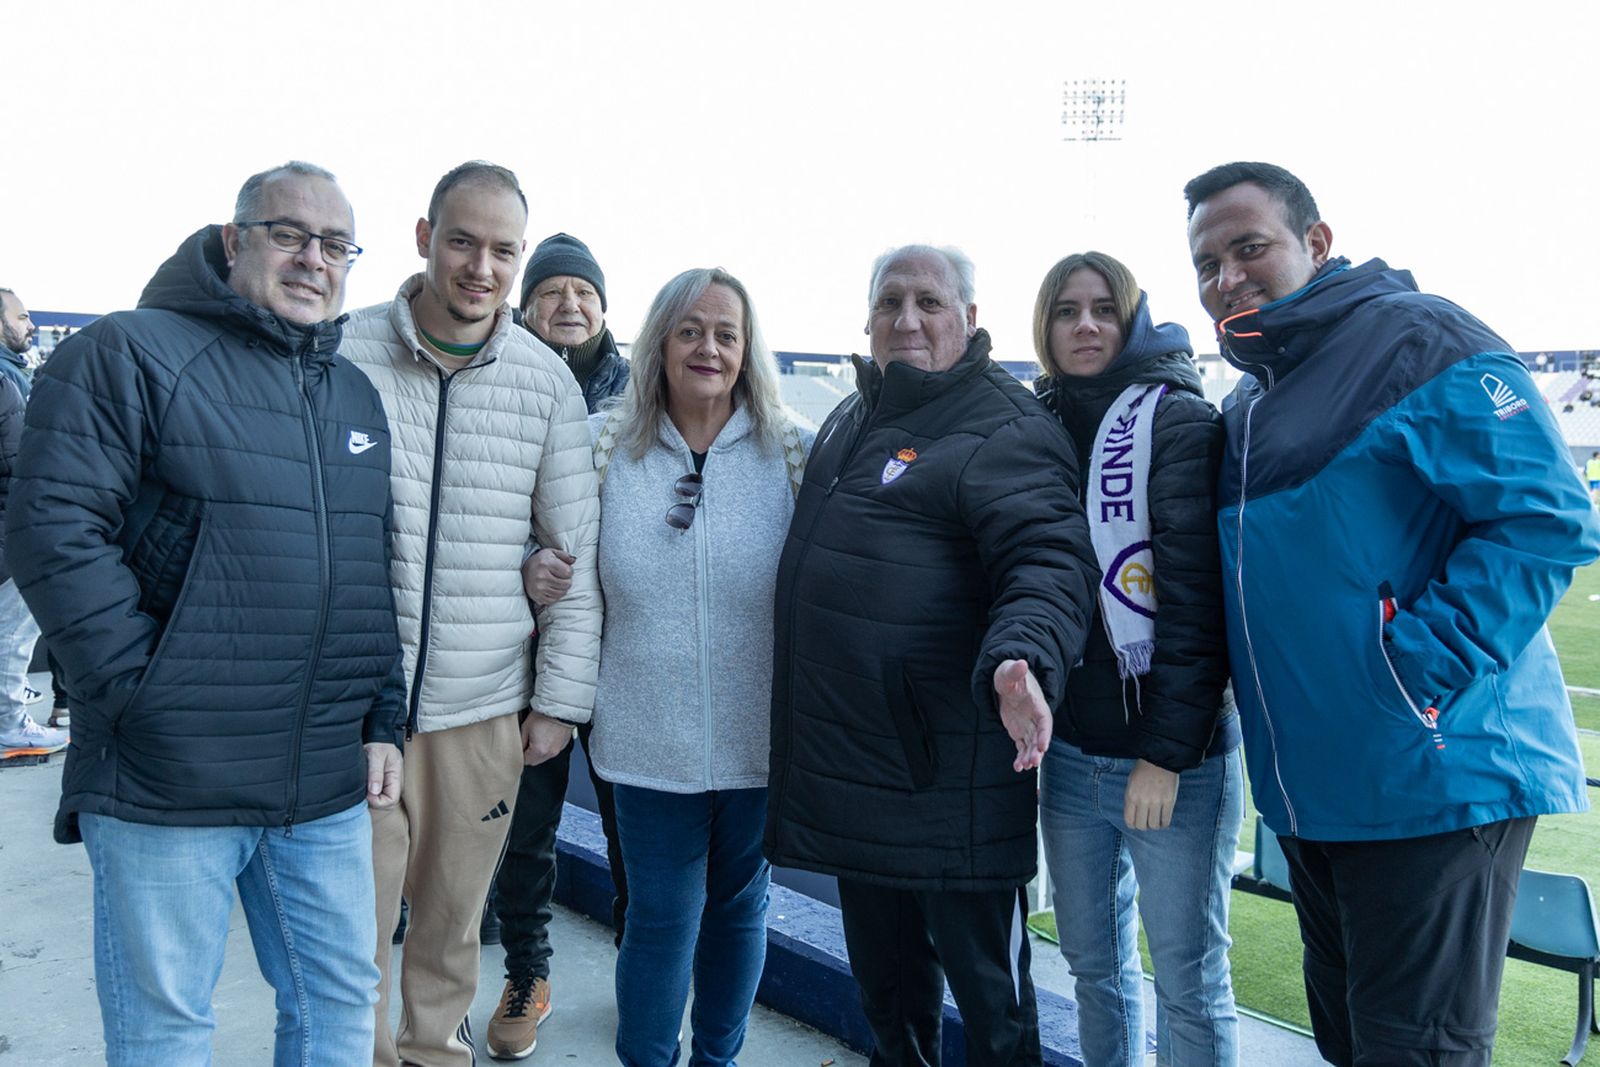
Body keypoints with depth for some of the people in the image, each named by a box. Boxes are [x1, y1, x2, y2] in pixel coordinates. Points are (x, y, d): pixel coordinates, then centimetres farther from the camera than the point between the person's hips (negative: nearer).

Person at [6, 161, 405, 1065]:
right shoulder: (131, 353, -4)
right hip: (168, 784, -5)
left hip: (329, 789, 5)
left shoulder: (358, 395, 14)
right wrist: (149, 694, -17)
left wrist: (384, 722, 10)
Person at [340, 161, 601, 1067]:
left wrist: (562, 699, 3)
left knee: (454, 917, 15)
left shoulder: (547, 381, 2)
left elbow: (576, 552, 5)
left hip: (483, 705, 2)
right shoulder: (345, 352, -3)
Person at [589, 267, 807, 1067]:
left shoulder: (789, 453, -2)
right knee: (660, 919, 6)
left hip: (760, 736, 1)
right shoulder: (607, 446, 0)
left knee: (739, 908, 17)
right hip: (651, 737, -1)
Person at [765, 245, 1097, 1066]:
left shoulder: (1004, 428, -12)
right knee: (886, 986, 24)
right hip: (850, 773, 8)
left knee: (985, 988, 7)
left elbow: (1045, 563, -24)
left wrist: (1022, 659, -44)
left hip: (953, 776, -8)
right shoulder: (850, 421, 15)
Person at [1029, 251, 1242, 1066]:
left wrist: (1168, 751, -17)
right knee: (1094, 966, 15)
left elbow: (1195, 594, -13)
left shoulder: (1177, 419, -6)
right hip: (1069, 752, 5)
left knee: (1188, 982, 5)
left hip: (1173, 755, -5)